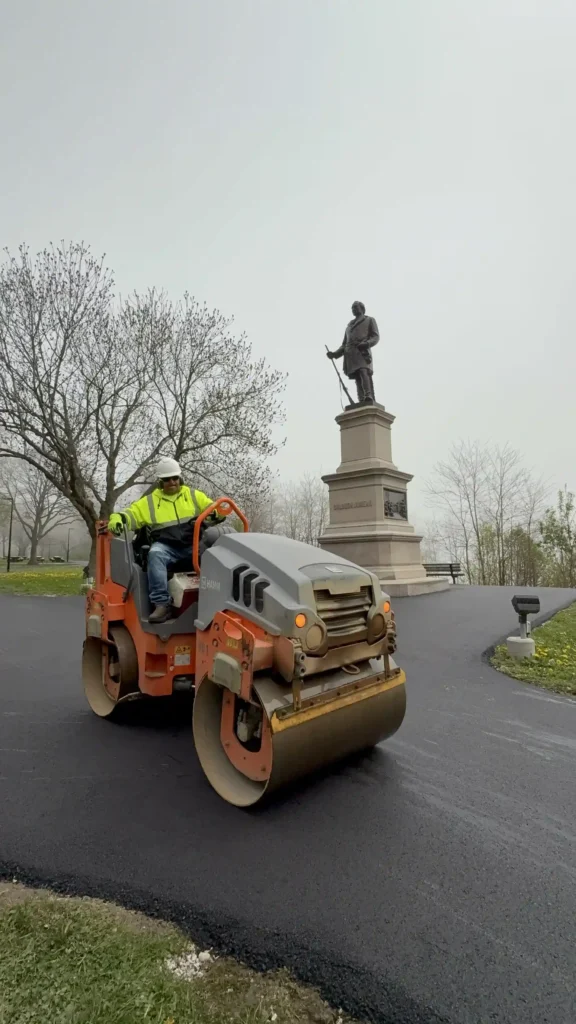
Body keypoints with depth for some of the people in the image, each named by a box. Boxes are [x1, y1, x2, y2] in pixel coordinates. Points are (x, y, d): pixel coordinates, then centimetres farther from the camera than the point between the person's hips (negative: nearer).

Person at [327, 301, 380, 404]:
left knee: (364, 372, -28)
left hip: (362, 351, -4)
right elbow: (344, 344, 30)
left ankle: (369, 398, -43)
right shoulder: (349, 325, 35)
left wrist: (366, 344, -14)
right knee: (357, 378, -11)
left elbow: (375, 336, 7)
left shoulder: (370, 320, 22)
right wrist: (335, 354, 12)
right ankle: (362, 403, -25)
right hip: (349, 354, 4)